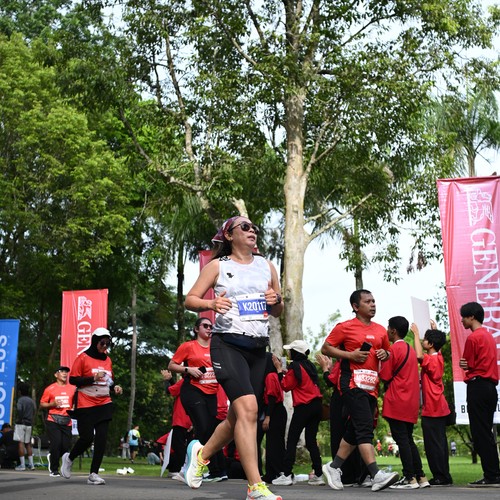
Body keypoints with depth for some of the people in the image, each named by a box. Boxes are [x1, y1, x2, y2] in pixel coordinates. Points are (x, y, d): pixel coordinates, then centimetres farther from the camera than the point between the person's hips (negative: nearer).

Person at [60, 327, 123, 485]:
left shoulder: (108, 360, 12)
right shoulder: (83, 358, -4)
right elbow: (73, 379, -9)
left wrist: (115, 387, 2)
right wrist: (93, 378, -20)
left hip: (104, 404, 5)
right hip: (86, 405, -5)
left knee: (101, 438, -5)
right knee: (87, 437, -5)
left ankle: (94, 474, 1)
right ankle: (69, 458, 25)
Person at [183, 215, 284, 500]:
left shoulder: (267, 266, 15)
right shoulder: (218, 266, 5)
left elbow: (278, 312, 19)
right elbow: (190, 300, 2)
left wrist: (276, 301, -4)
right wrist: (211, 303, -18)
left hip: (259, 348, 5)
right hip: (228, 344, -5)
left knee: (238, 416, 10)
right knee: (248, 409, -20)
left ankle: (202, 453, 38)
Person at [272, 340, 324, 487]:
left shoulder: (295, 366, -9)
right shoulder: (309, 365, 14)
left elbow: (286, 386, -2)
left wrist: (279, 370, 4)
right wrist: (287, 373, 16)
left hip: (303, 407, -7)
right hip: (317, 405, 7)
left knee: (291, 441, -4)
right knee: (311, 441, 10)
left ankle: (287, 475, -9)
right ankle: (318, 475, 6)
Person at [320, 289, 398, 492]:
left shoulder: (380, 330, 15)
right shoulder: (345, 327, -2)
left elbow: (387, 352, 29)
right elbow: (326, 348, -2)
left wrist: (384, 354, 4)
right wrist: (350, 355, -14)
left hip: (372, 386, 7)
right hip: (353, 383, -7)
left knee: (355, 430, 11)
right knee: (365, 428, -16)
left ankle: (333, 467, 24)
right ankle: (376, 475, -22)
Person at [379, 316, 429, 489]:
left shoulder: (393, 349, -10)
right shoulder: (411, 350, 16)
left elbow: (385, 376, -9)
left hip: (397, 402, -8)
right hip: (411, 402, 8)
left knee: (401, 439, -6)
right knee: (408, 439, 12)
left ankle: (410, 478, -8)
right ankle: (421, 477, 12)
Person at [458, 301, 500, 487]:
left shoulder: (473, 338, -11)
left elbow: (467, 365, -8)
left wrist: (464, 364, 13)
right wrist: (468, 365, 2)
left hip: (477, 386, -9)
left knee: (480, 433, -7)